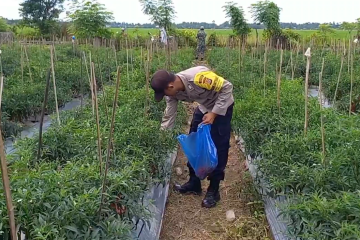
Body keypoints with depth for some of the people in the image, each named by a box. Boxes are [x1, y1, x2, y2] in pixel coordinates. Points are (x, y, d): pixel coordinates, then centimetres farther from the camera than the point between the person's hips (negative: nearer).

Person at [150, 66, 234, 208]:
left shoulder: (198, 77, -39)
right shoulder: (173, 91, -16)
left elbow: (227, 87, -29)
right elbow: (168, 117, -6)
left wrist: (214, 113, -29)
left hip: (221, 107, -7)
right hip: (203, 108, 7)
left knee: (218, 148, -5)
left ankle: (213, 190, 7)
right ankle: (194, 183, 23)